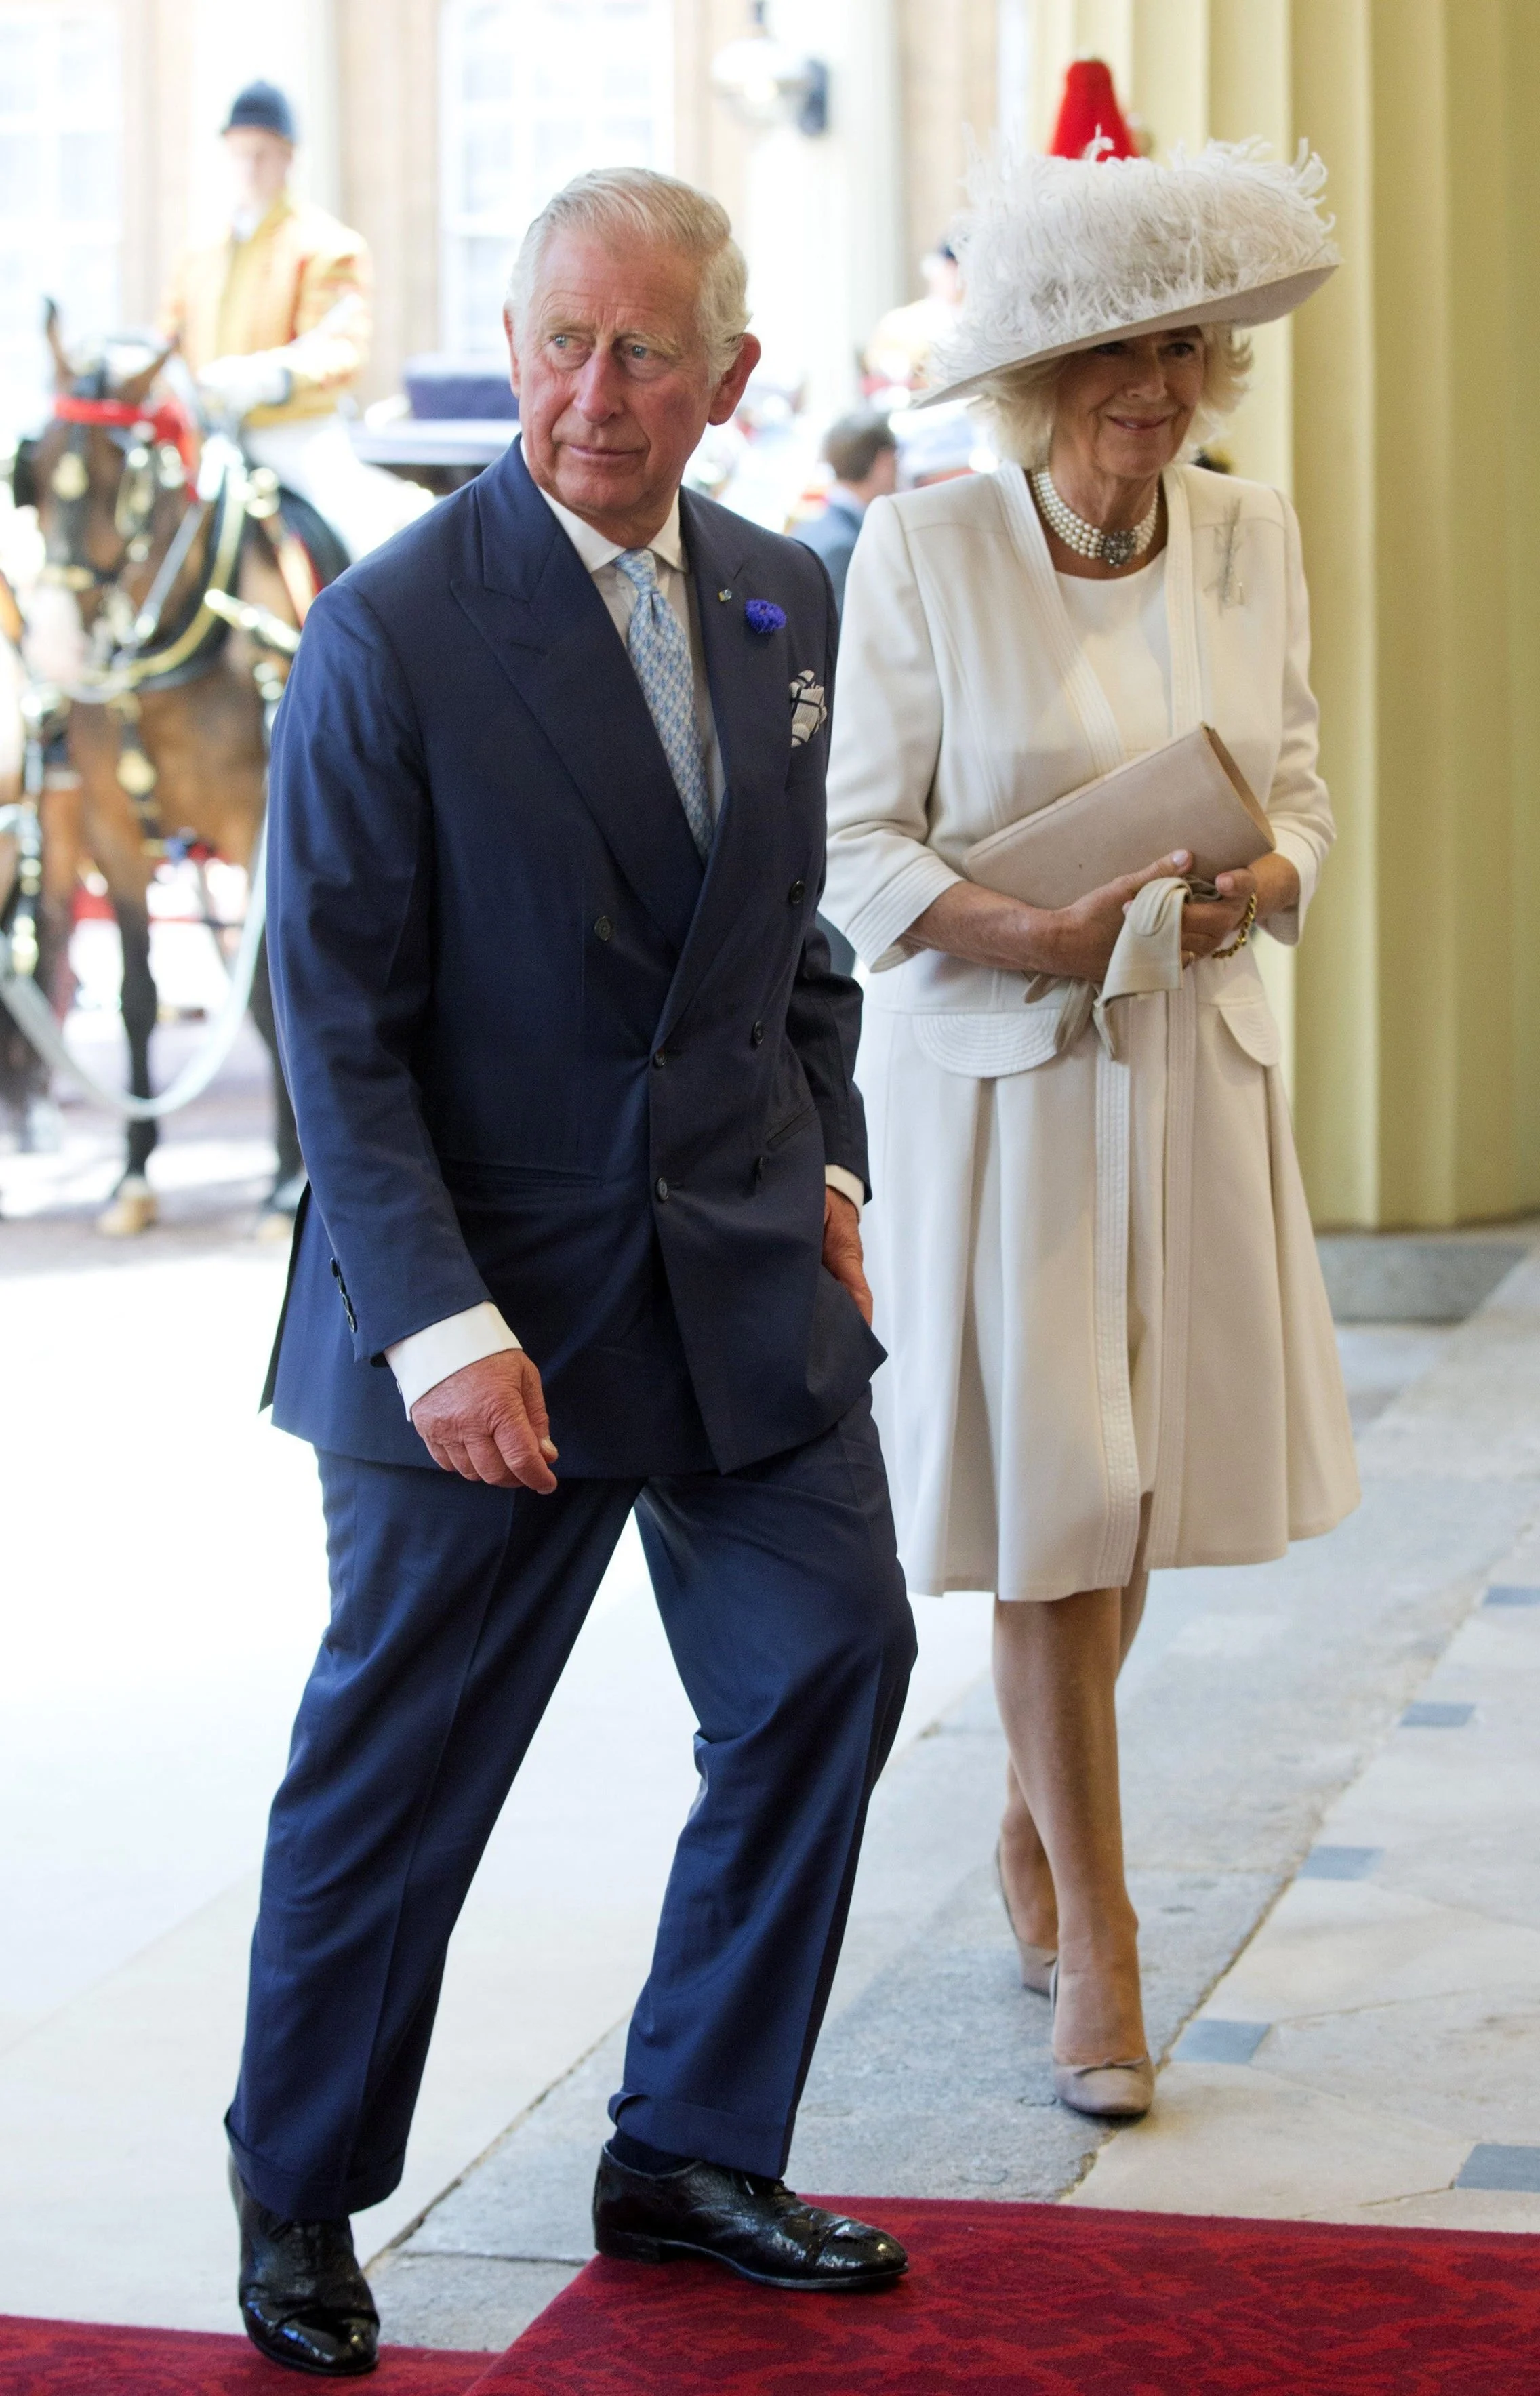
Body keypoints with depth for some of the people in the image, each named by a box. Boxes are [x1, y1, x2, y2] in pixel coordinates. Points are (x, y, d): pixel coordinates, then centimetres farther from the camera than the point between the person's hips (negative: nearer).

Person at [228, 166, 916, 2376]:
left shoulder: (783, 603, 6)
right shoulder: (393, 634, -13)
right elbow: (336, 1017, -14)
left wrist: (824, 1162, 8)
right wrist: (437, 1324, -20)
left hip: (746, 1278, 6)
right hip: (493, 1297, -6)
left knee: (830, 1667, 8)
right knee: (395, 1765, 4)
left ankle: (691, 2157, 25)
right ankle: (298, 2200, 24)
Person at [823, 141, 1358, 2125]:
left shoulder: (1252, 542, 4)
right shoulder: (921, 555, -8)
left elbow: (1300, 790, 10)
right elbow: (860, 847, -7)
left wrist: (1258, 888, -12)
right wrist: (1043, 933, -22)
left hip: (1191, 1062, 4)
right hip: (990, 1073, -4)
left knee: (1133, 1486, 12)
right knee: (1047, 1502, -4)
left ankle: (1033, 1831, 36)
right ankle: (1094, 1928, 7)